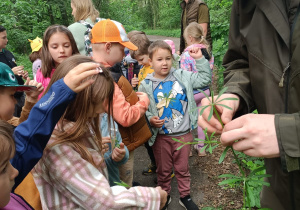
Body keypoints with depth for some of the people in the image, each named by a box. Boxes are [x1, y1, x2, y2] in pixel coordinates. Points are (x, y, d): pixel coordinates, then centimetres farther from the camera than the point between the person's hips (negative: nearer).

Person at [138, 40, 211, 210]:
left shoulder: (182, 77, -1)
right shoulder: (146, 85, -6)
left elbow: (205, 79, 0)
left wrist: (200, 59, -7)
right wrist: (150, 119, -22)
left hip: (183, 134, 1)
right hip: (161, 136, -1)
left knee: (183, 168, 17)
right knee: (163, 170, 17)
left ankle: (185, 196, 36)